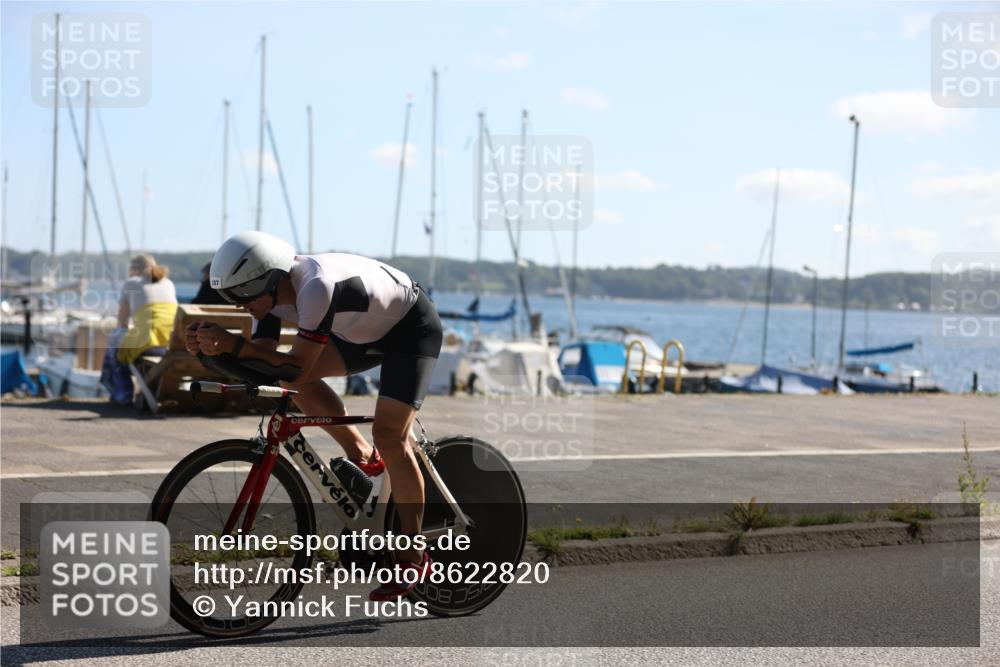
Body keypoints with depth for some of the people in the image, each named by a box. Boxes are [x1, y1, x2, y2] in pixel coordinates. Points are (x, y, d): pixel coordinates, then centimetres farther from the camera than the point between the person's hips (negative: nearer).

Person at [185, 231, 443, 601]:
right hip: (366, 331, 8)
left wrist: (234, 344, -43)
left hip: (412, 326, -8)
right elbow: (263, 359, -14)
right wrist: (211, 347, -29)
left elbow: (298, 367, -38)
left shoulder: (316, 287, -39)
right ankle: (363, 456, 6)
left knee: (389, 434, -18)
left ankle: (413, 557, -8)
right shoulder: (271, 290, -14)